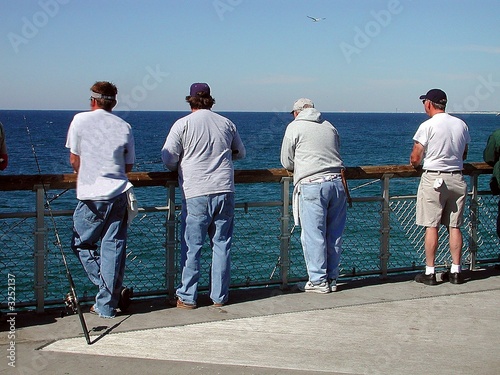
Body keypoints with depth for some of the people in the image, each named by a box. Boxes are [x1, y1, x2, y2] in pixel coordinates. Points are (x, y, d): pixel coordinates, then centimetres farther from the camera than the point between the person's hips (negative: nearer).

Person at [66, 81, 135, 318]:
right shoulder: (124, 127, 5)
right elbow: (128, 166, 10)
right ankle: (107, 304, 7)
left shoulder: (80, 120, 0)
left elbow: (74, 160, 3)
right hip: (119, 194, 3)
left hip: (91, 195, -2)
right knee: (113, 248, 5)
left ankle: (112, 291, 6)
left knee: (81, 244, 13)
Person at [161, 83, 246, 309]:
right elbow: (240, 153, 23)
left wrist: (181, 167, 18)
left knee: (191, 246, 3)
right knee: (222, 244, 9)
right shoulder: (226, 123, 9)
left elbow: (168, 158, -3)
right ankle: (219, 296, 14)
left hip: (196, 193, -3)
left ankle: (187, 297, 8)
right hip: (224, 191, 3)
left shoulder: (183, 124, -2)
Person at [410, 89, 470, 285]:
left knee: (431, 227, 0)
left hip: (433, 178, -5)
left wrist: (414, 164, 13)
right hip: (457, 178, 5)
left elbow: (415, 159, -9)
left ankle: (430, 273, 2)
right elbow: (463, 154, 16)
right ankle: (456, 271, 13)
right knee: (454, 226, 10)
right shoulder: (461, 125, 6)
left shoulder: (428, 126, -10)